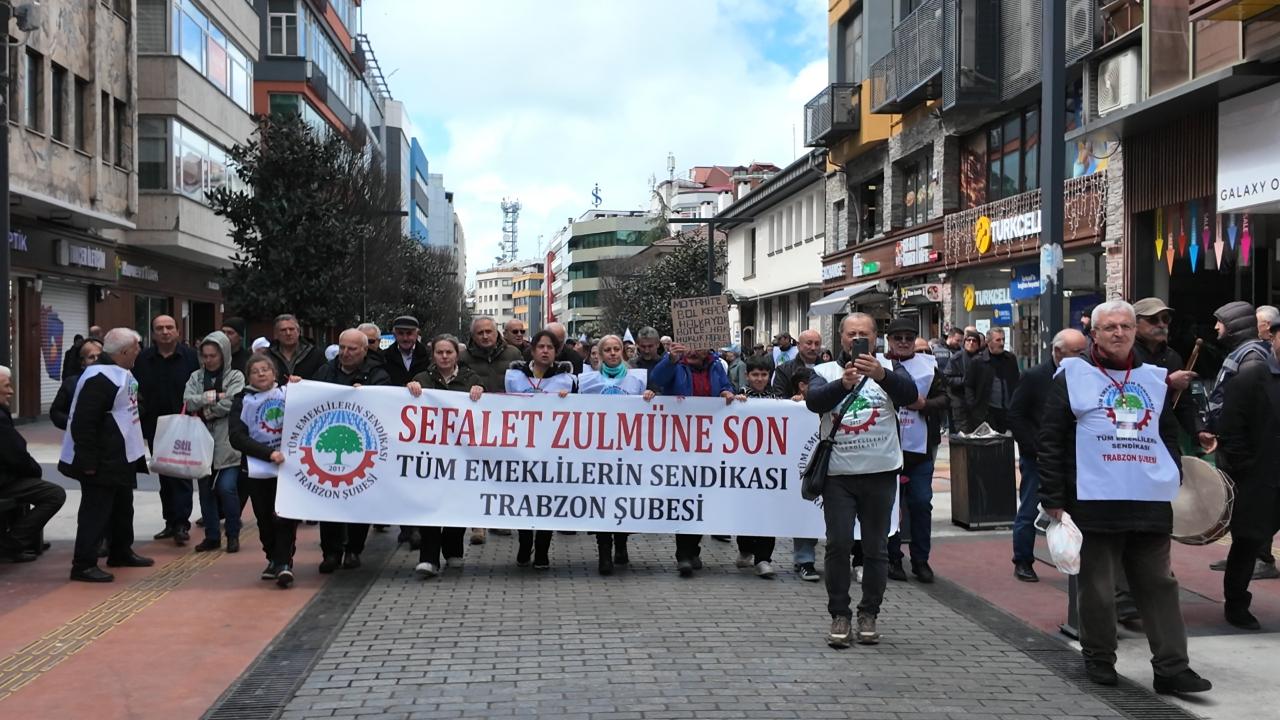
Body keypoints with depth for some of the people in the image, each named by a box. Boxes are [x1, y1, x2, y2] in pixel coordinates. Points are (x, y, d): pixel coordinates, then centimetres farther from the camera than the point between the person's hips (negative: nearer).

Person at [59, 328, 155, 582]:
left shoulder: (121, 374, 11)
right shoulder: (99, 379, -23)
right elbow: (83, 422, -26)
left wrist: (137, 442, 22)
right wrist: (88, 461, -26)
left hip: (121, 457, 11)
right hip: (101, 461, -11)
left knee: (122, 506, 20)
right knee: (96, 510, -5)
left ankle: (121, 552, 34)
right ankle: (83, 564, 1)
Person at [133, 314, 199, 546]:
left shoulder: (189, 357, -2)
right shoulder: (143, 359, 6)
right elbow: (136, 392, 10)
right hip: (155, 427, 4)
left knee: (182, 475, -7)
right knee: (164, 477, 11)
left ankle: (182, 523, -6)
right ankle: (170, 522, 19)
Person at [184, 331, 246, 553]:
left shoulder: (235, 377, 1)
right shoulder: (196, 377, 12)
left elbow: (229, 404, -12)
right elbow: (188, 401, -4)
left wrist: (202, 409, -5)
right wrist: (214, 397, -13)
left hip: (227, 442, -4)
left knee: (227, 488, -11)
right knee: (206, 489, 8)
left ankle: (233, 535, 6)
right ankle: (212, 536, 19)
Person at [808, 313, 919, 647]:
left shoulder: (888, 369, 7)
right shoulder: (826, 371, 7)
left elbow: (909, 395, -14)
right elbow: (814, 401, -14)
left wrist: (881, 375, -33)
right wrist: (843, 383, -33)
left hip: (880, 472, 0)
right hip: (838, 473, 0)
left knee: (876, 547, 5)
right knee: (838, 544, -3)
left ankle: (868, 614, 18)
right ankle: (839, 615, 8)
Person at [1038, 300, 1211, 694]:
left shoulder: (1154, 379, 14)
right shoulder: (1073, 377, 0)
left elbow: (1170, 437, 22)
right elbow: (1050, 440, -3)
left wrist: (1175, 483, 11)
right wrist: (1053, 499, -7)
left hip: (1151, 502, 4)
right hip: (1096, 501, -4)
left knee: (1159, 584, 6)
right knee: (1098, 587, 5)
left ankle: (1171, 667, 9)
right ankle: (1099, 659, 20)